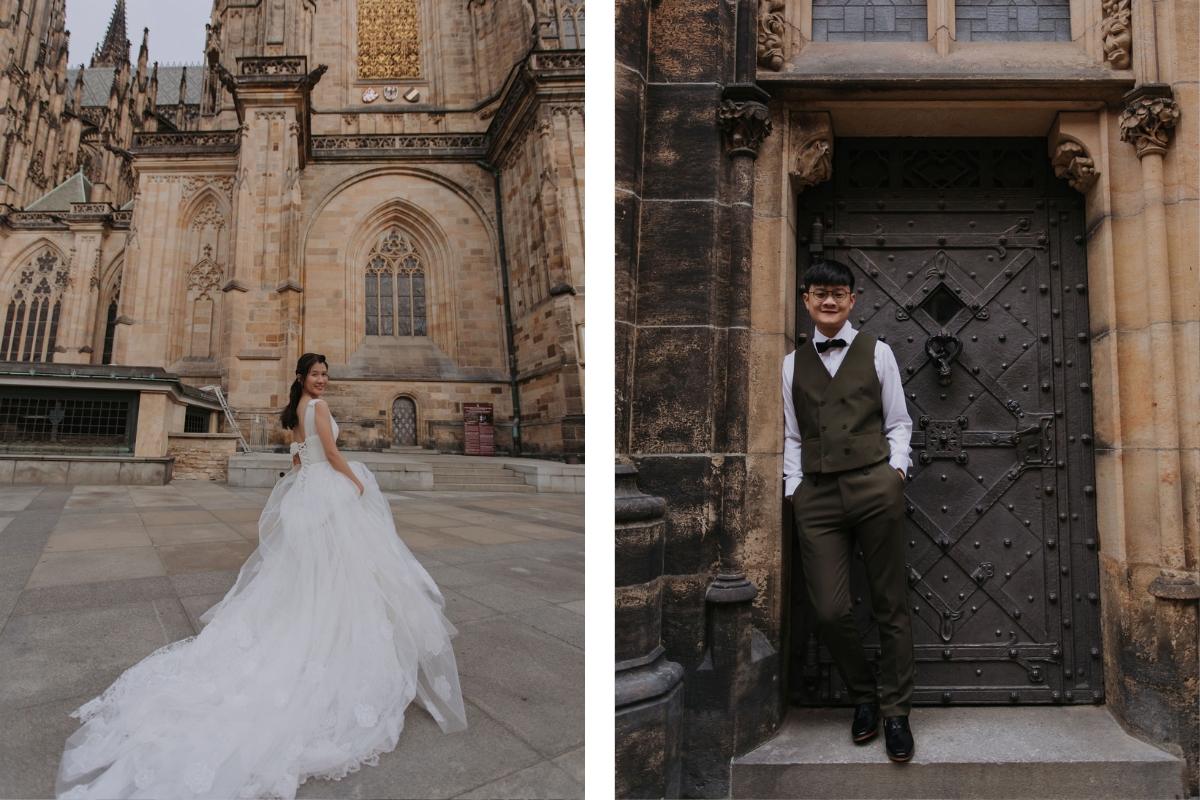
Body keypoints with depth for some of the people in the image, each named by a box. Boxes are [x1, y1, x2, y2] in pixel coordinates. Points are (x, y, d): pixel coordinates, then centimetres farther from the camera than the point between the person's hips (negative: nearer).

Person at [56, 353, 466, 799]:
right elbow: (332, 454, -15)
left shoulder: (294, 411, 15)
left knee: (300, 568, 15)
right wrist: (358, 483, -4)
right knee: (331, 569, -2)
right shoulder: (318, 407, -13)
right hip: (327, 491, -9)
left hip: (301, 492, 9)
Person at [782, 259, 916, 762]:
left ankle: (896, 713, 21)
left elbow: (897, 422, 11)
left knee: (891, 605, 4)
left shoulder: (876, 353, 11)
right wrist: (793, 485, 6)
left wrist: (896, 467, -3)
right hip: (816, 495, 1)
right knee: (829, 610, -2)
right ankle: (863, 698, 24)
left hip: (874, 486, -1)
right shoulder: (793, 363, 15)